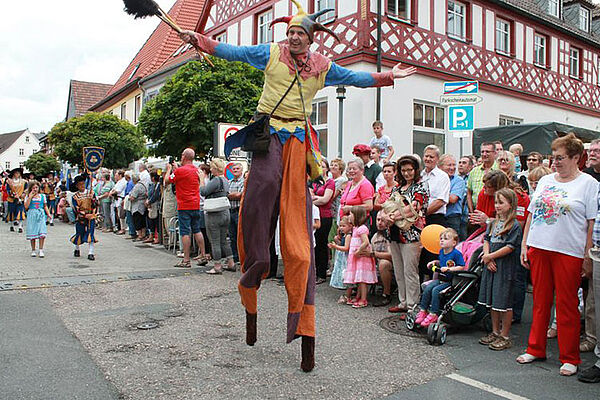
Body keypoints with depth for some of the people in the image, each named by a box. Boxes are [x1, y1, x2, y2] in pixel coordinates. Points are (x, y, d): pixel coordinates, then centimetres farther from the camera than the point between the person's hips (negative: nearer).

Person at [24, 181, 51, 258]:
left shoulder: (42, 196, 12)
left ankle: (41, 250, -8)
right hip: (32, 215, 0)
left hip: (41, 215, 0)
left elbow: (45, 206, 14)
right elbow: (26, 206, -6)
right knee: (32, 233, 1)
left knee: (42, 233, -11)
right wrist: (30, 197, -8)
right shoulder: (28, 197, 7)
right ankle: (33, 251, 12)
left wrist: (48, 214, 1)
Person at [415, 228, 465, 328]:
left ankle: (433, 315, -18)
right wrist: (434, 262, 11)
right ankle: (422, 311, -9)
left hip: (450, 281, -7)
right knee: (428, 288, -15)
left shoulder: (456, 254, -12)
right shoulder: (441, 251, 11)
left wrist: (448, 269, -23)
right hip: (440, 278, 7)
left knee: (435, 290, -25)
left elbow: (462, 267, -16)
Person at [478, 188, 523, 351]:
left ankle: (505, 336, 11)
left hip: (505, 268, -7)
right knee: (492, 301, 14)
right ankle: (495, 332, 27)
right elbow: (486, 241, 9)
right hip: (491, 266, 7)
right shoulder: (493, 223, 12)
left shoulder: (514, 225, -10)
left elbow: (509, 247, -16)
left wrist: (490, 256, -11)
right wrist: (487, 258, -6)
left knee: (504, 303, 0)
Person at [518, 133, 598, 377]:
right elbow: (531, 213, 15)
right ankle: (536, 349, 24)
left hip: (568, 252, -4)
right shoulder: (545, 181, 13)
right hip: (538, 248, 4)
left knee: (567, 304, 3)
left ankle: (569, 358, 17)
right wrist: (524, 245, 10)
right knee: (540, 301, 12)